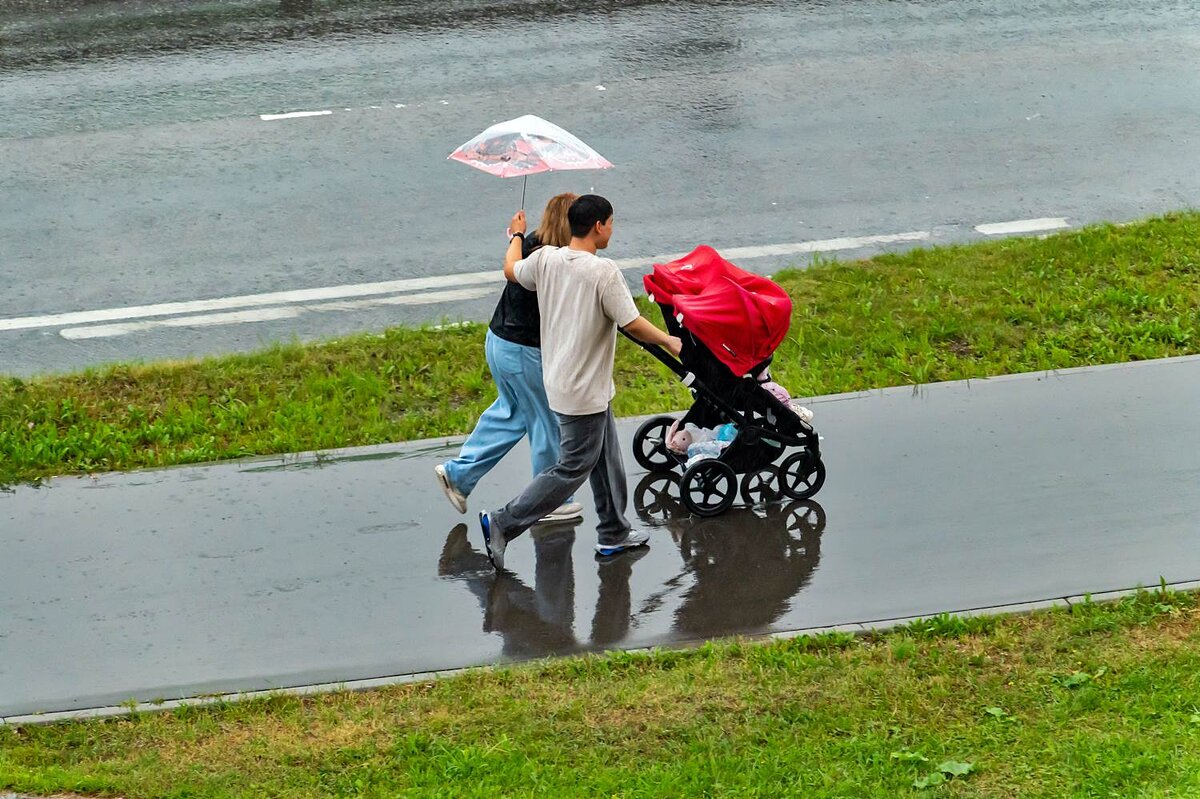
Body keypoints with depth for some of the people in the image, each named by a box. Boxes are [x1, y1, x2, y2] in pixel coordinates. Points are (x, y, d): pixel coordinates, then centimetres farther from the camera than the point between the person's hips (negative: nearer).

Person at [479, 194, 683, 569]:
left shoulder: (546, 259, -3)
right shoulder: (603, 271, -22)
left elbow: (511, 270, 17)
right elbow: (632, 324, -21)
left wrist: (517, 235, 36)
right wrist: (668, 341, -3)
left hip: (559, 379, 8)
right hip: (584, 391, -8)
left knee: (607, 459, 20)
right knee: (573, 468, 2)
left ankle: (613, 533, 30)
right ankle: (503, 524, 0)